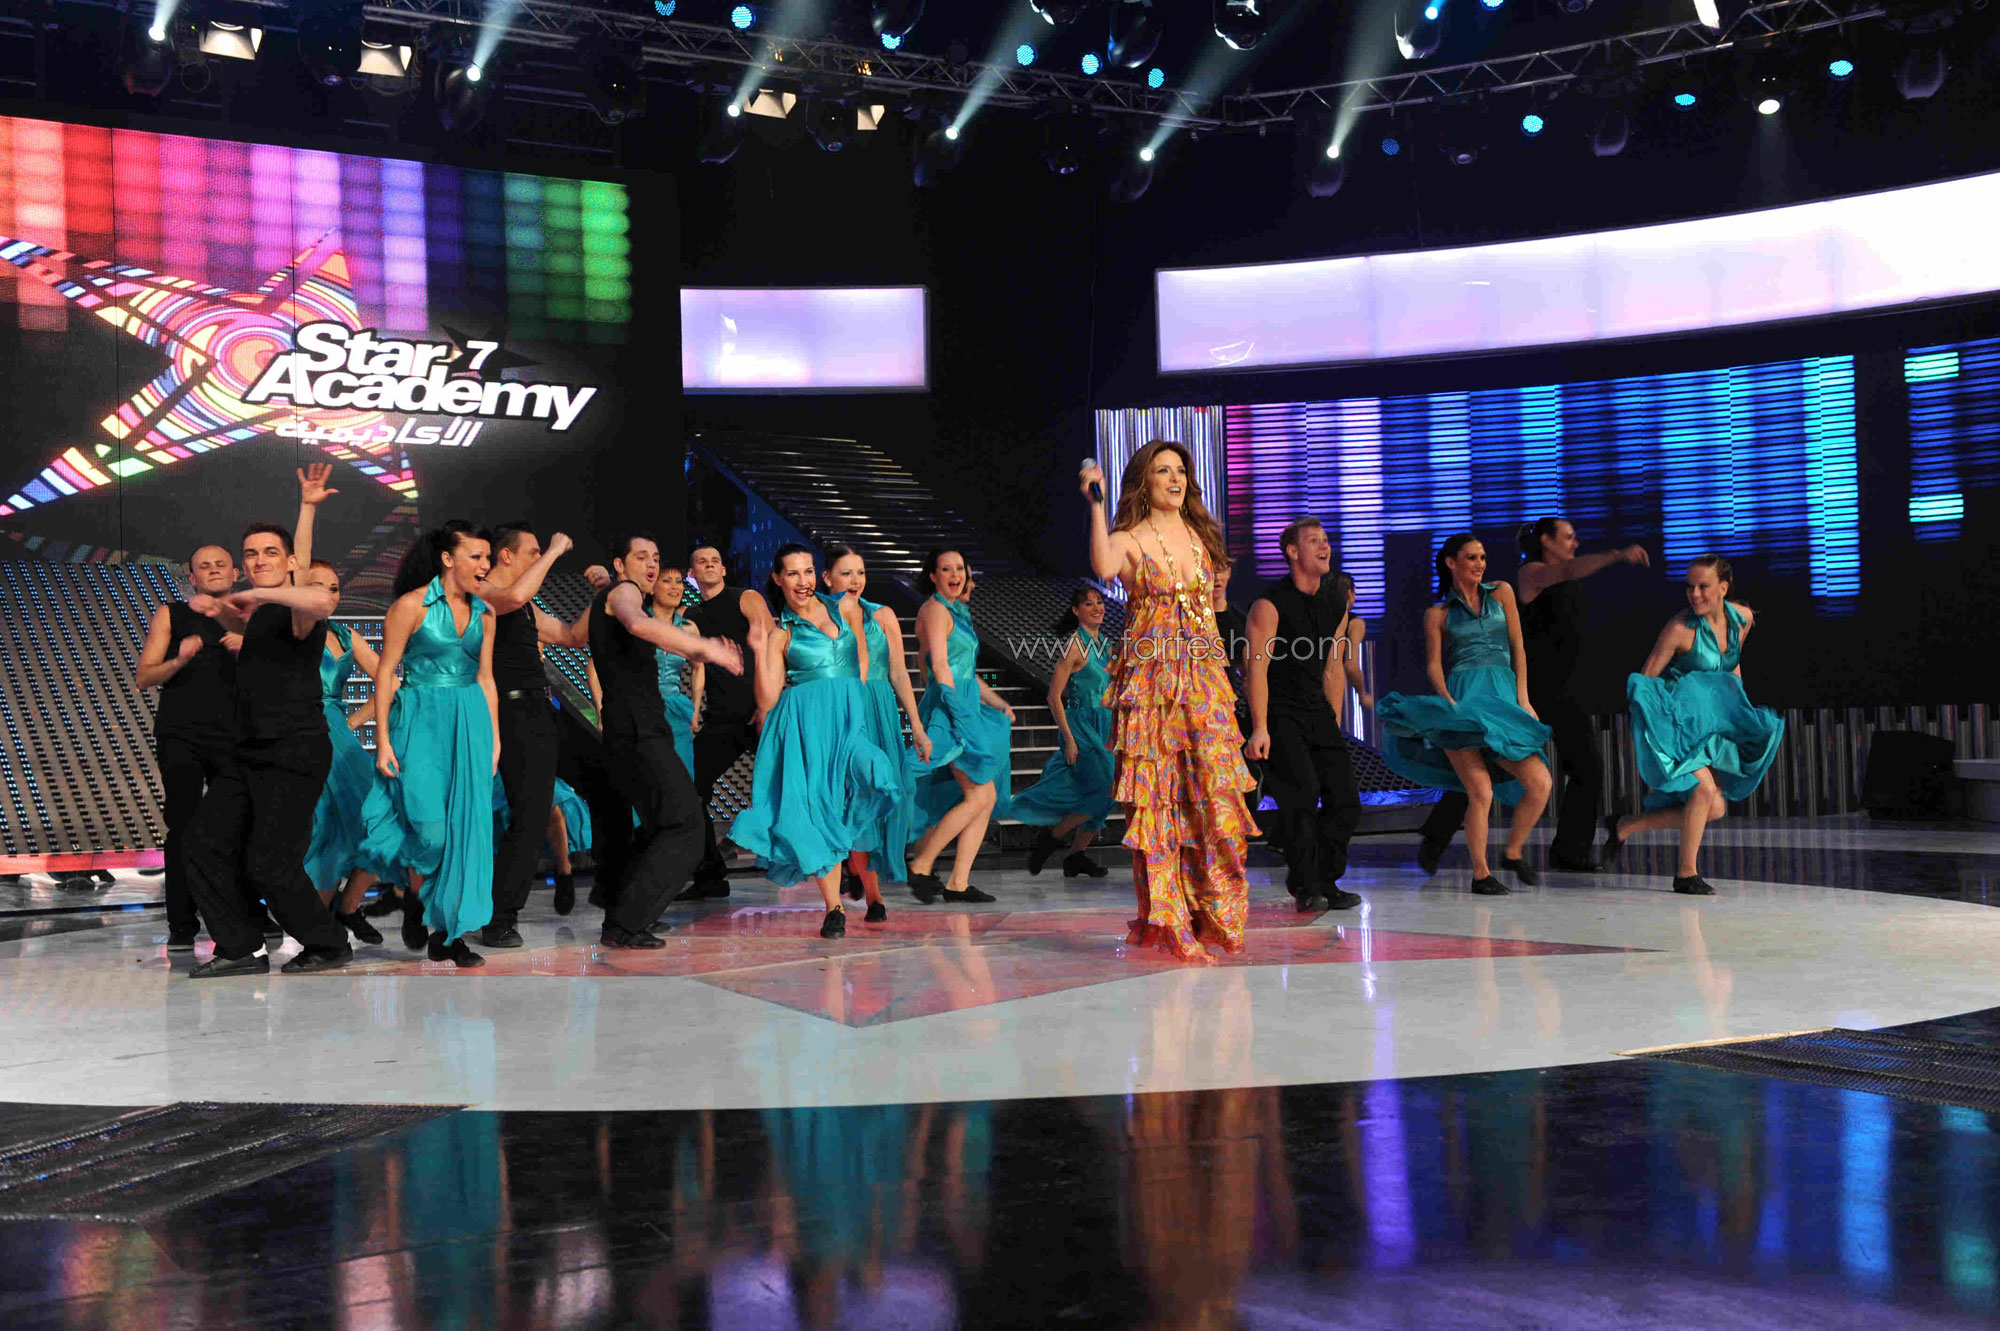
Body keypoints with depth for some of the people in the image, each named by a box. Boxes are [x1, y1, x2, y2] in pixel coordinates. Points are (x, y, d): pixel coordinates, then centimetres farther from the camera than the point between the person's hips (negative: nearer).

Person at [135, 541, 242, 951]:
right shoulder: (171, 615, 10)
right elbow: (143, 676, 4)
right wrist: (178, 661, -14)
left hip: (233, 737, 1)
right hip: (180, 736, -1)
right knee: (183, 828, -5)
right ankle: (181, 927, -1)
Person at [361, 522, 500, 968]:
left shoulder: (483, 613, 8)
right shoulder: (411, 605, -7)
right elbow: (385, 673, -6)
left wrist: (494, 739, 11)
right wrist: (383, 739, -9)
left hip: (470, 724, 5)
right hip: (420, 721, -5)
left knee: (465, 825, 1)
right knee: (430, 825, -14)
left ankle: (447, 932, 9)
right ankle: (415, 899, 17)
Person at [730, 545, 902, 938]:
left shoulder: (845, 608, 13)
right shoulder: (780, 634, 8)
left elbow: (862, 660, 21)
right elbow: (768, 701, -1)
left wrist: (853, 700, 12)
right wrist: (760, 651, -8)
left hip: (852, 716, 1)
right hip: (805, 723, -1)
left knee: (858, 805, -18)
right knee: (816, 808, -9)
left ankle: (872, 893, -1)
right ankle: (833, 908, -3)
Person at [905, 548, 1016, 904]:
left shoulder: (957, 612, 22)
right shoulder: (934, 610, -6)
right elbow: (940, 667, -15)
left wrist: (999, 704, 18)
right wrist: (958, 711, -20)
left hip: (967, 710, 9)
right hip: (948, 711, -9)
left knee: (985, 800, 3)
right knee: (981, 796, -14)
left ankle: (958, 883, 4)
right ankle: (920, 866, -6)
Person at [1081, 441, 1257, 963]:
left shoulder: (1201, 535, 16)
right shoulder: (1129, 540, -1)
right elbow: (1104, 569, -27)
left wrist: (1221, 680, 16)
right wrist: (1096, 506, -25)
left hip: (1203, 680, 4)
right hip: (1150, 680, -4)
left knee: (1214, 792, -2)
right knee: (1157, 797, -4)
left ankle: (1217, 915, 10)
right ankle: (1167, 921, 3)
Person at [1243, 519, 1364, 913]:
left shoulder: (1336, 604, 10)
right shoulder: (1269, 604, -10)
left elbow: (1333, 669, 16)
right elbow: (1257, 668, -14)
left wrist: (1334, 726, 14)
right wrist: (1260, 729, -20)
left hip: (1318, 711, 7)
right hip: (1280, 714, -7)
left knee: (1346, 799, 2)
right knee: (1302, 796, -17)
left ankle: (1326, 883, 14)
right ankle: (1305, 888, -5)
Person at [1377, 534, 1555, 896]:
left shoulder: (1501, 593, 18)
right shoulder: (1438, 614, 12)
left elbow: (1518, 649, 14)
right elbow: (1434, 665, 3)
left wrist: (1522, 698, 4)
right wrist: (1448, 700, -15)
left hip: (1505, 701, 3)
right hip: (1463, 700, -3)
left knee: (1540, 783, -10)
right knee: (1481, 792, -15)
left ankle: (1513, 852, 13)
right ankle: (1480, 873, 0)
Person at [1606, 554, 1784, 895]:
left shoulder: (1742, 618, 0)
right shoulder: (1680, 627, -17)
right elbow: (1644, 680, -12)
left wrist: (1741, 713, 21)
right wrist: (1639, 739, -16)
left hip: (1711, 723, 7)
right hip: (1676, 720, -7)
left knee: (1715, 809, 2)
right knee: (1705, 790, -21)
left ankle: (1623, 827, 13)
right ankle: (1686, 874, -4)